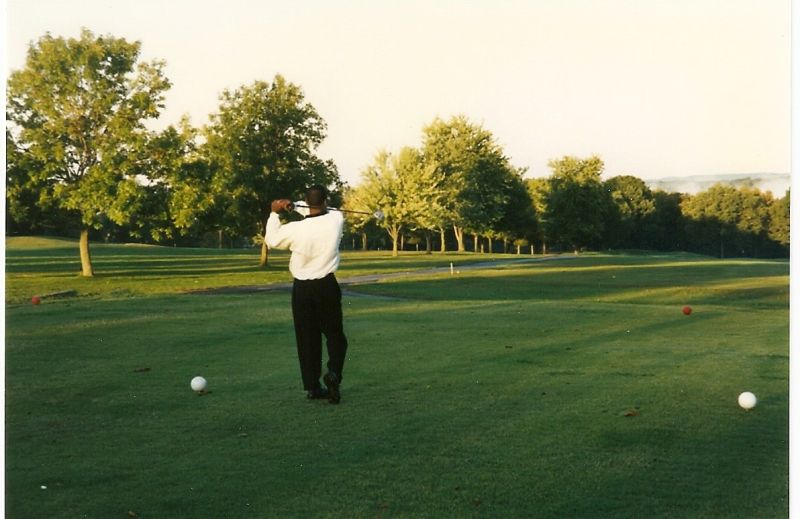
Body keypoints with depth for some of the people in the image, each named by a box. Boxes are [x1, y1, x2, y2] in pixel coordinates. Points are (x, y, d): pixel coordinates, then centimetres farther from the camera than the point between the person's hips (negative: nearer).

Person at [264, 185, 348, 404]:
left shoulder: (294, 229, -12)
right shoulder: (336, 219, -9)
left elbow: (271, 240, 6)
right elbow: (322, 212, 13)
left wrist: (275, 213, 15)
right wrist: (294, 206, 2)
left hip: (301, 288, 0)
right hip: (327, 286, 0)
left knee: (307, 338, 8)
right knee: (335, 335, 11)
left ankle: (312, 386, 10)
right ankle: (333, 373, -12)